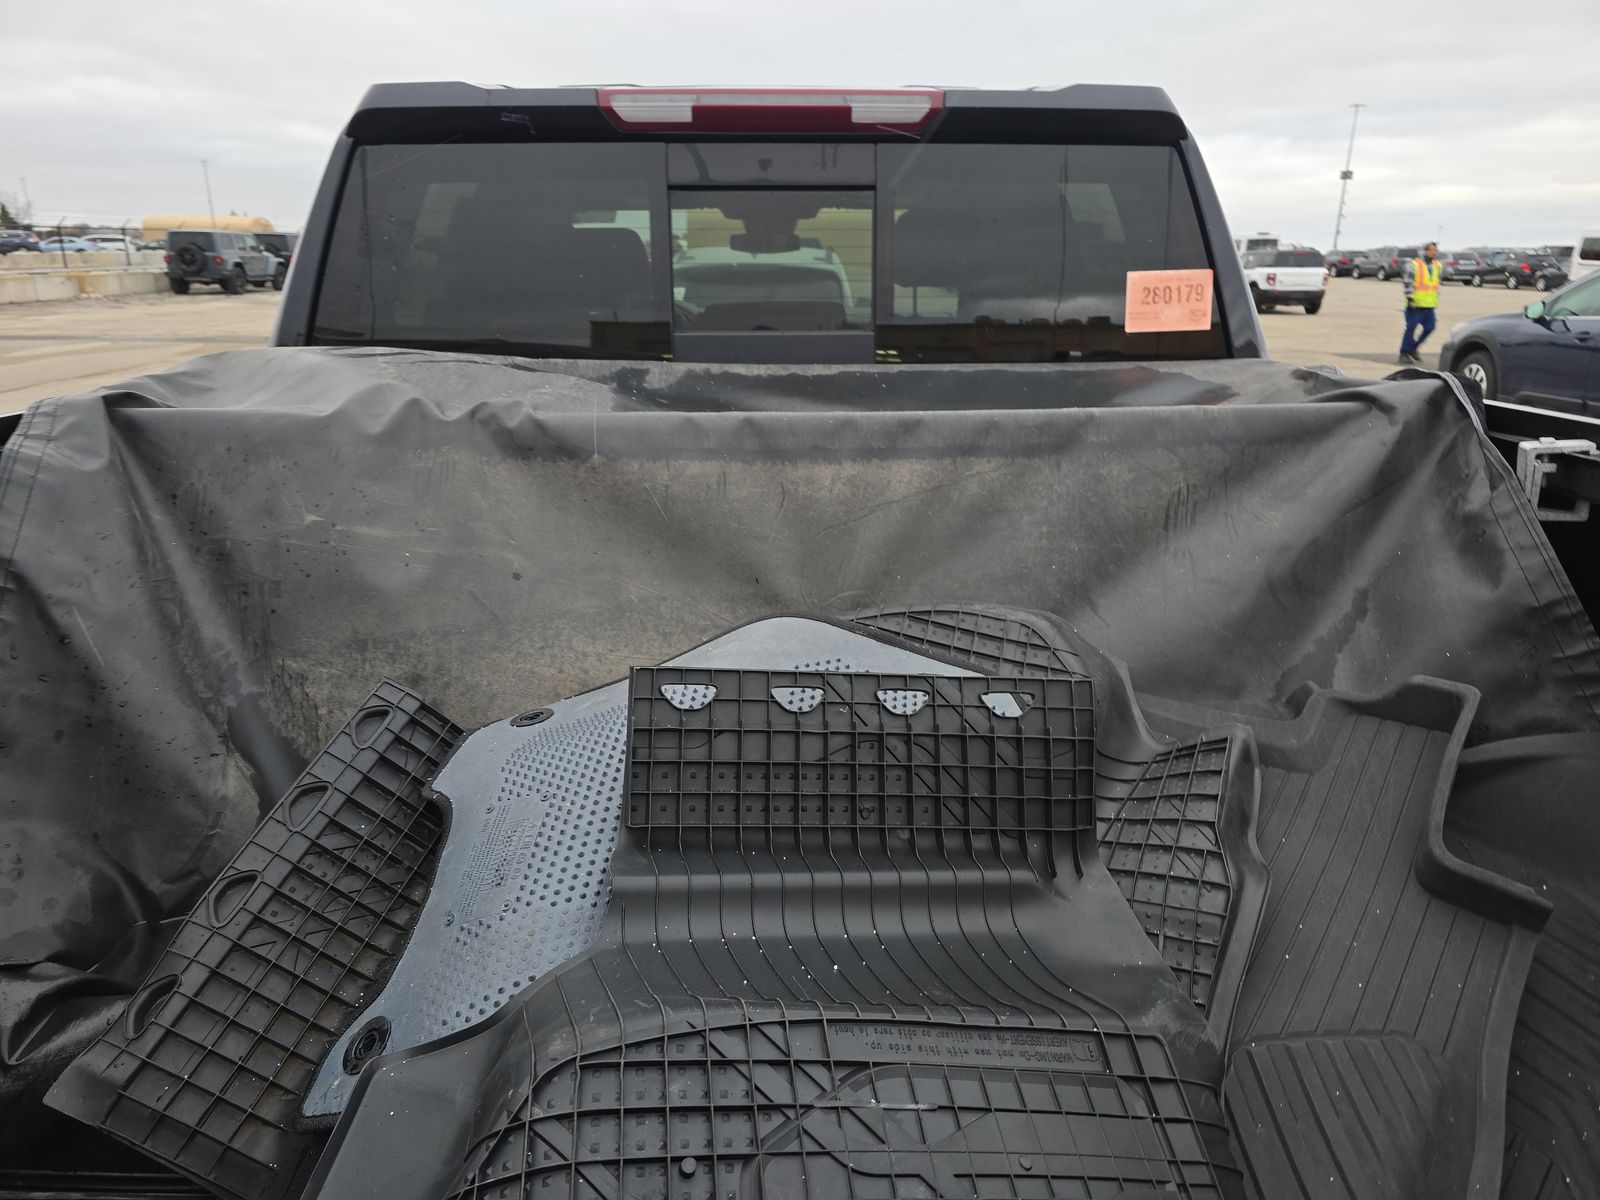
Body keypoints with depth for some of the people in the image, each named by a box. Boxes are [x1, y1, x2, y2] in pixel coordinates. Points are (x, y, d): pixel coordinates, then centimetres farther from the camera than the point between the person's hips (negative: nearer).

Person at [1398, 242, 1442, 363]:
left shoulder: (1437, 266, 14)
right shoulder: (1414, 265, -6)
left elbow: (1436, 284, 22)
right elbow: (1408, 283, -11)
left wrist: (1436, 302, 20)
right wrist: (1410, 299, -18)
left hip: (1430, 306, 6)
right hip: (1415, 304, -6)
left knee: (1429, 327, 0)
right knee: (1411, 328, -4)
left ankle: (1413, 348, 17)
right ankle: (1404, 353, 6)